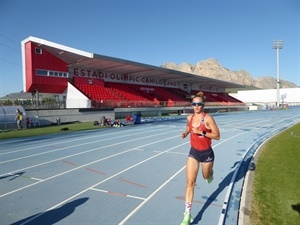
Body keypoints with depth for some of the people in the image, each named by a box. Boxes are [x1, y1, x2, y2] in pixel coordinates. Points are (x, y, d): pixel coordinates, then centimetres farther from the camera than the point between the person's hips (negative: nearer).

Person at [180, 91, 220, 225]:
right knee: (190, 182, -4)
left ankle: (210, 173, 63)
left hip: (206, 153, -3)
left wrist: (201, 132, -27)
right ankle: (187, 214, 2)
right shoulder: (189, 118, -3)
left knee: (206, 176, 23)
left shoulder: (208, 118, -18)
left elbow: (217, 136, -17)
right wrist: (185, 133, -3)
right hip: (193, 152, 3)